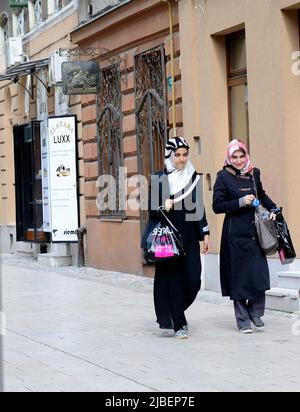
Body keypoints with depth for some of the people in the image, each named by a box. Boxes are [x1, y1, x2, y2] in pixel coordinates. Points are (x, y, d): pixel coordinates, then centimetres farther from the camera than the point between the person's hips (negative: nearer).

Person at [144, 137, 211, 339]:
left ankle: (171, 315, 21)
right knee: (173, 279, -3)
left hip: (190, 236, 3)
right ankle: (179, 324, 6)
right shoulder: (160, 178, -3)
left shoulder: (193, 176, 8)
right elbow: (152, 210, -1)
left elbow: (199, 207, 12)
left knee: (193, 280, -2)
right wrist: (162, 208, -22)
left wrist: (205, 234, 6)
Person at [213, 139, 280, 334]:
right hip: (235, 234, -4)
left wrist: (273, 209, 11)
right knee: (239, 276, -2)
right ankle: (243, 320, 7)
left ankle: (256, 314, 14)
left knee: (259, 273, -2)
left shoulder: (254, 173, 9)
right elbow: (217, 206, -6)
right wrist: (240, 203, -16)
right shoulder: (223, 177, -4)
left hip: (255, 232, 4)